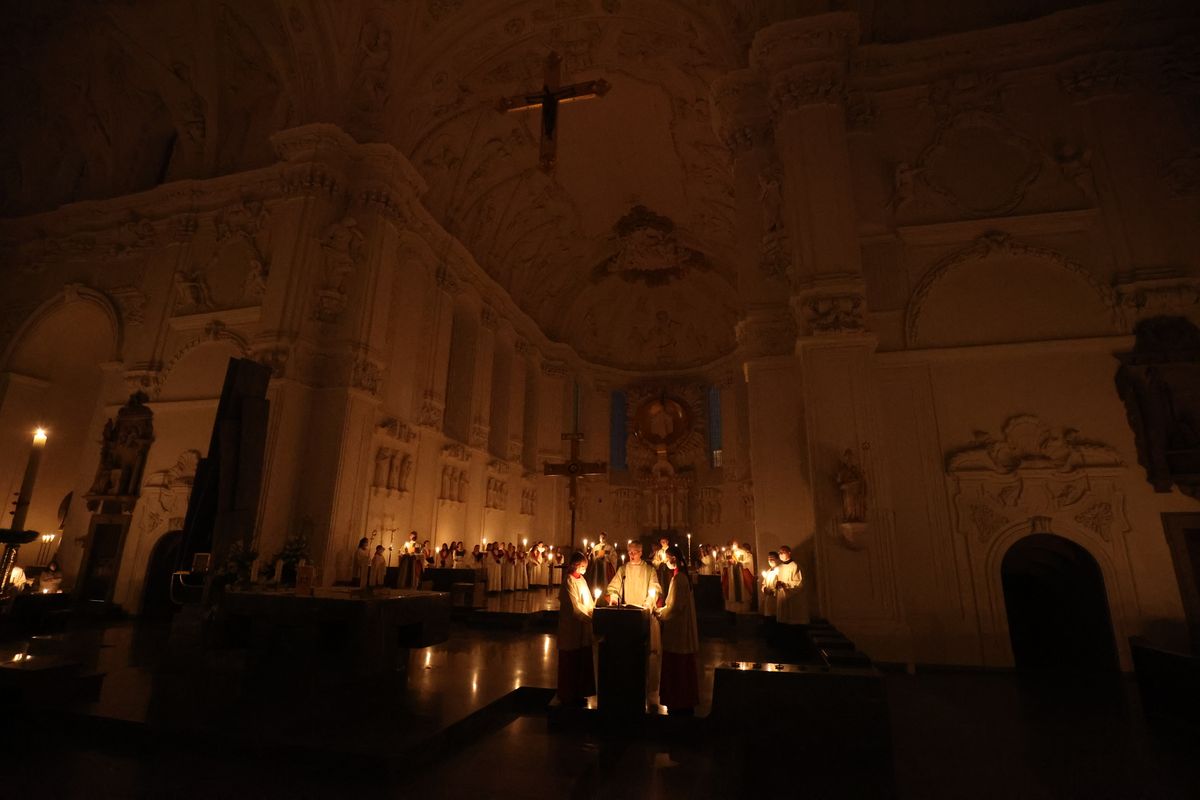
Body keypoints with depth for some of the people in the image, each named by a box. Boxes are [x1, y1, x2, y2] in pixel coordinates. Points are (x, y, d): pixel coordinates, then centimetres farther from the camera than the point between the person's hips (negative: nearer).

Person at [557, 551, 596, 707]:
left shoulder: (581, 579, 10)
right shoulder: (569, 581, -14)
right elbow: (574, 607, -18)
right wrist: (590, 617, -16)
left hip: (583, 628, 8)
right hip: (572, 628, -7)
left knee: (582, 662, 14)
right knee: (571, 663, 4)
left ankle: (578, 693, 27)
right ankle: (569, 696, 18)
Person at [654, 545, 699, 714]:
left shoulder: (678, 578, -21)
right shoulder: (682, 575, 7)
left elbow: (674, 607, -20)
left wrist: (659, 613, -6)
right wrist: (662, 610, 13)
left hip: (677, 629, -9)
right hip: (683, 626, 9)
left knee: (676, 667, 3)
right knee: (683, 667, 17)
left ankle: (679, 703, 13)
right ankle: (686, 701, 28)